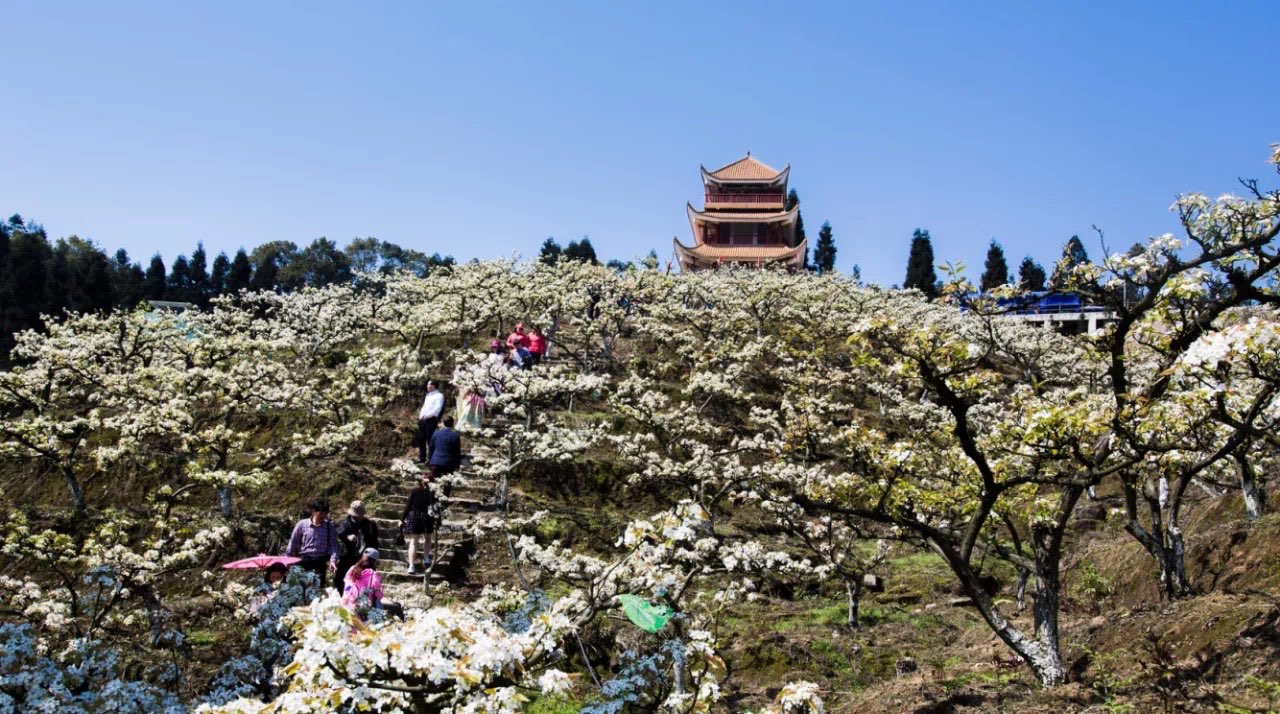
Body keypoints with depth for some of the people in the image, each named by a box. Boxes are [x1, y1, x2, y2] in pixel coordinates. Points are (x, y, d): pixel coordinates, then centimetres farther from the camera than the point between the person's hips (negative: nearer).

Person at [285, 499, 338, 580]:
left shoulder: (329, 526, 1)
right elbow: (293, 544, 5)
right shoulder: (302, 525, 0)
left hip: (320, 562, 0)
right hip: (304, 561, 0)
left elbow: (333, 545, -5)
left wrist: (333, 560, -20)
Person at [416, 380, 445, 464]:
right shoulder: (428, 395, 24)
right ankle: (422, 458, 15)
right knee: (421, 439, 7)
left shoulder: (439, 395, -3)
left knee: (430, 440, -9)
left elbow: (437, 408, -14)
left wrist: (428, 415, -21)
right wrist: (421, 415, 8)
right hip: (422, 419, 8)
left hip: (431, 419, -8)